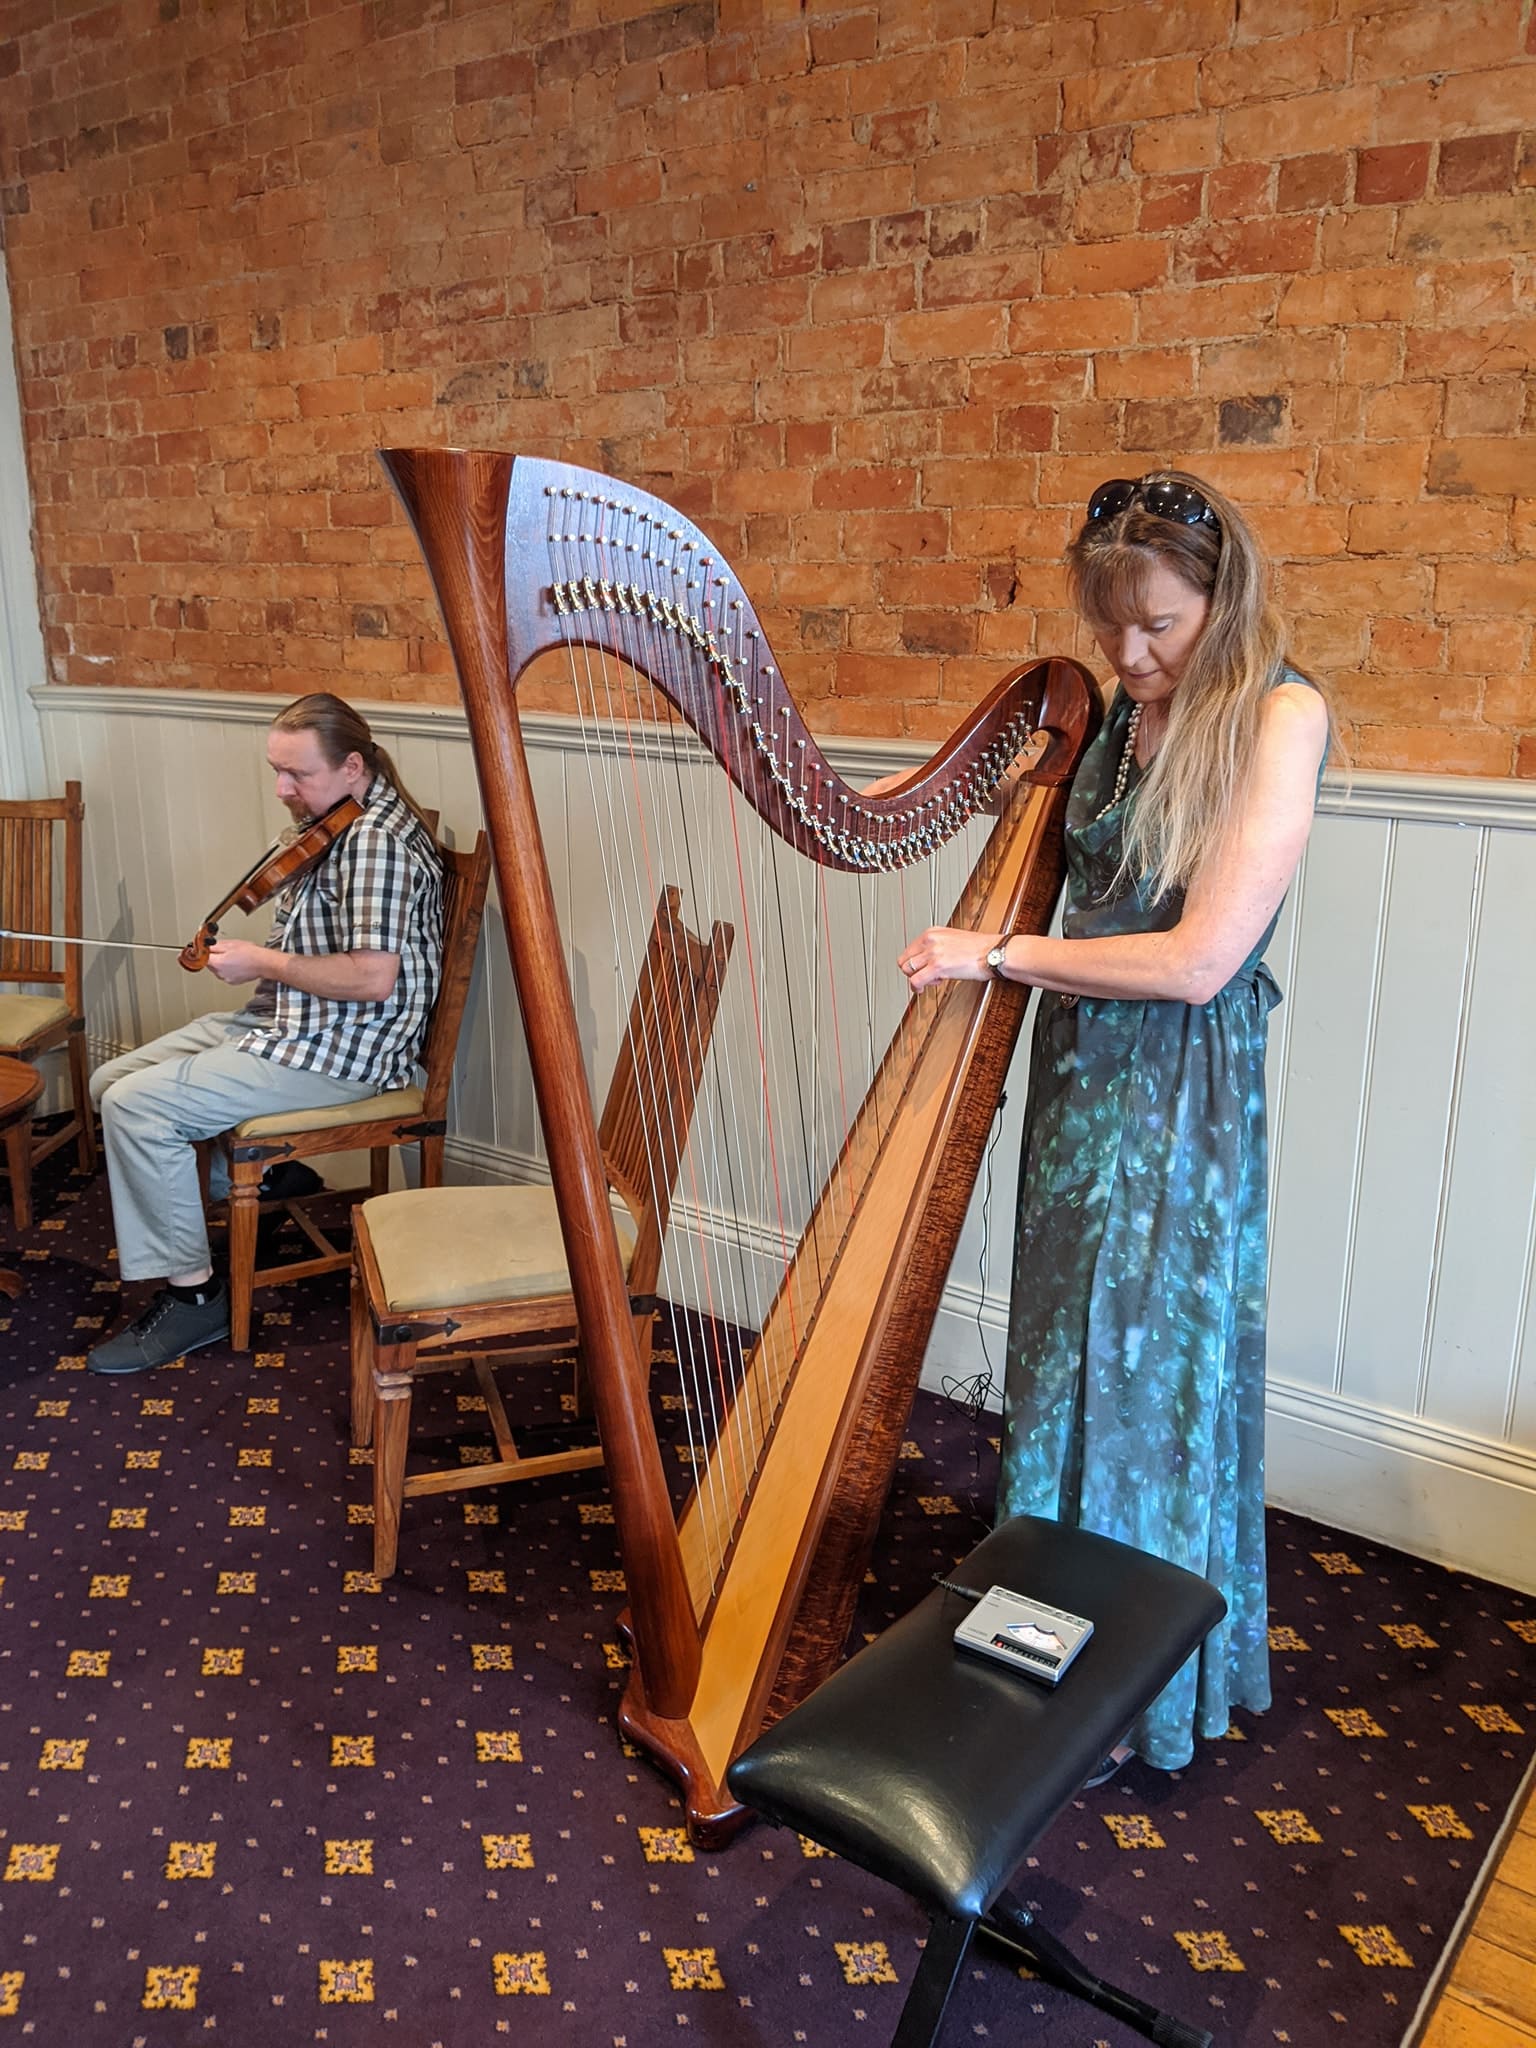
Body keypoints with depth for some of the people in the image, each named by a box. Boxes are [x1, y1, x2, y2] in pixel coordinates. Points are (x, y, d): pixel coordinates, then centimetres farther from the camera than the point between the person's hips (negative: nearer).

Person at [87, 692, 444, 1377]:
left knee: (135, 1106, -18)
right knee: (112, 1081, 10)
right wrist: (254, 957, 4)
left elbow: (373, 977, -28)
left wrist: (264, 962, -16)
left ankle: (192, 1295, -6)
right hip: (284, 1017, 11)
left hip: (340, 1049, -11)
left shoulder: (378, 838, -20)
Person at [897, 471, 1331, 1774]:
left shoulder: (1275, 715, -14)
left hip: (1178, 1093, -6)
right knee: (1068, 1362, 15)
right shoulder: (1113, 707, 8)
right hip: (1076, 1063, 7)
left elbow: (1200, 960, -20)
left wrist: (999, 954, -13)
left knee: (1141, 1377, 4)